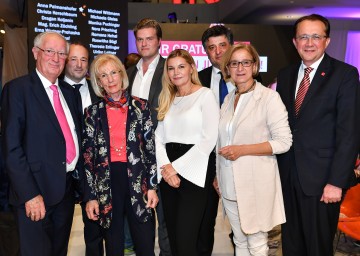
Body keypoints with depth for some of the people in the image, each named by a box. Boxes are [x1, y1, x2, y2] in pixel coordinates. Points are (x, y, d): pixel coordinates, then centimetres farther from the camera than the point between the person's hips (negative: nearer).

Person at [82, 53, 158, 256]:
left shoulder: (141, 107, 2)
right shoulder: (93, 112, 4)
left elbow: (151, 148, 1)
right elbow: (88, 156, 3)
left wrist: (152, 186, -4)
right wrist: (90, 196, -1)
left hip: (138, 183, -1)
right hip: (106, 185, 1)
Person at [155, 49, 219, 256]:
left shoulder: (205, 95, -3)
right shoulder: (167, 99, 16)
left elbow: (208, 140, -12)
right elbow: (158, 138, 10)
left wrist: (177, 167, -12)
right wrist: (165, 166, -8)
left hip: (194, 172, -6)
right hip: (168, 173, 6)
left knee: (185, 239, -9)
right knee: (173, 237, 11)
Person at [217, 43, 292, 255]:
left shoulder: (269, 97, -9)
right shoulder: (228, 99, 10)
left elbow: (284, 142, -13)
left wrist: (242, 150, -19)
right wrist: (217, 176, 15)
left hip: (256, 181, -5)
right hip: (230, 182, 6)